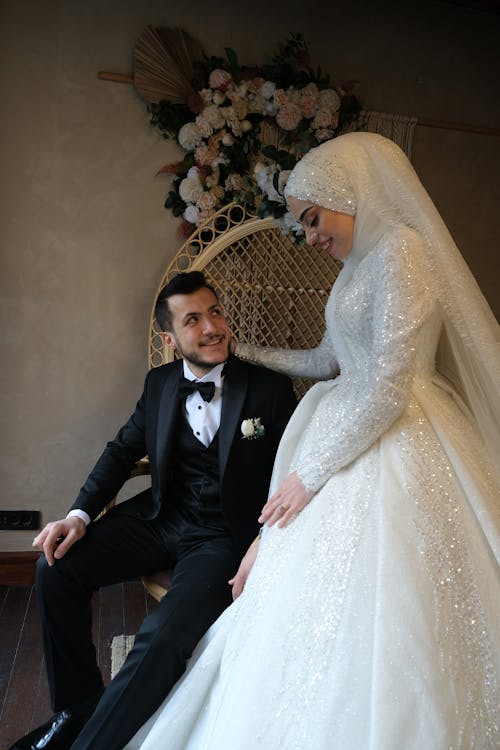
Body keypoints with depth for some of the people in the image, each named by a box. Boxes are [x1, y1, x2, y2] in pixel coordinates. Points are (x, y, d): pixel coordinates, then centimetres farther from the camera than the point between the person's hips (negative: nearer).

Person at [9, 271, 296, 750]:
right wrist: (79, 515, -3)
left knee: (164, 636, -27)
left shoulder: (270, 389, -9)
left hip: (223, 537, -4)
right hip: (158, 518, 5)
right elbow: (123, 451, 11)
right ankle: (78, 707, 12)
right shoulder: (159, 383, 4)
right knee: (56, 568, -9)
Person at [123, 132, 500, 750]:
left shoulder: (401, 247, -14)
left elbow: (387, 389, -21)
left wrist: (309, 473, -14)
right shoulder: (362, 261, 14)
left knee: (372, 621, 0)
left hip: (393, 447, -9)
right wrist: (246, 353, 21)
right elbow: (328, 362, 21)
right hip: (358, 438, 9)